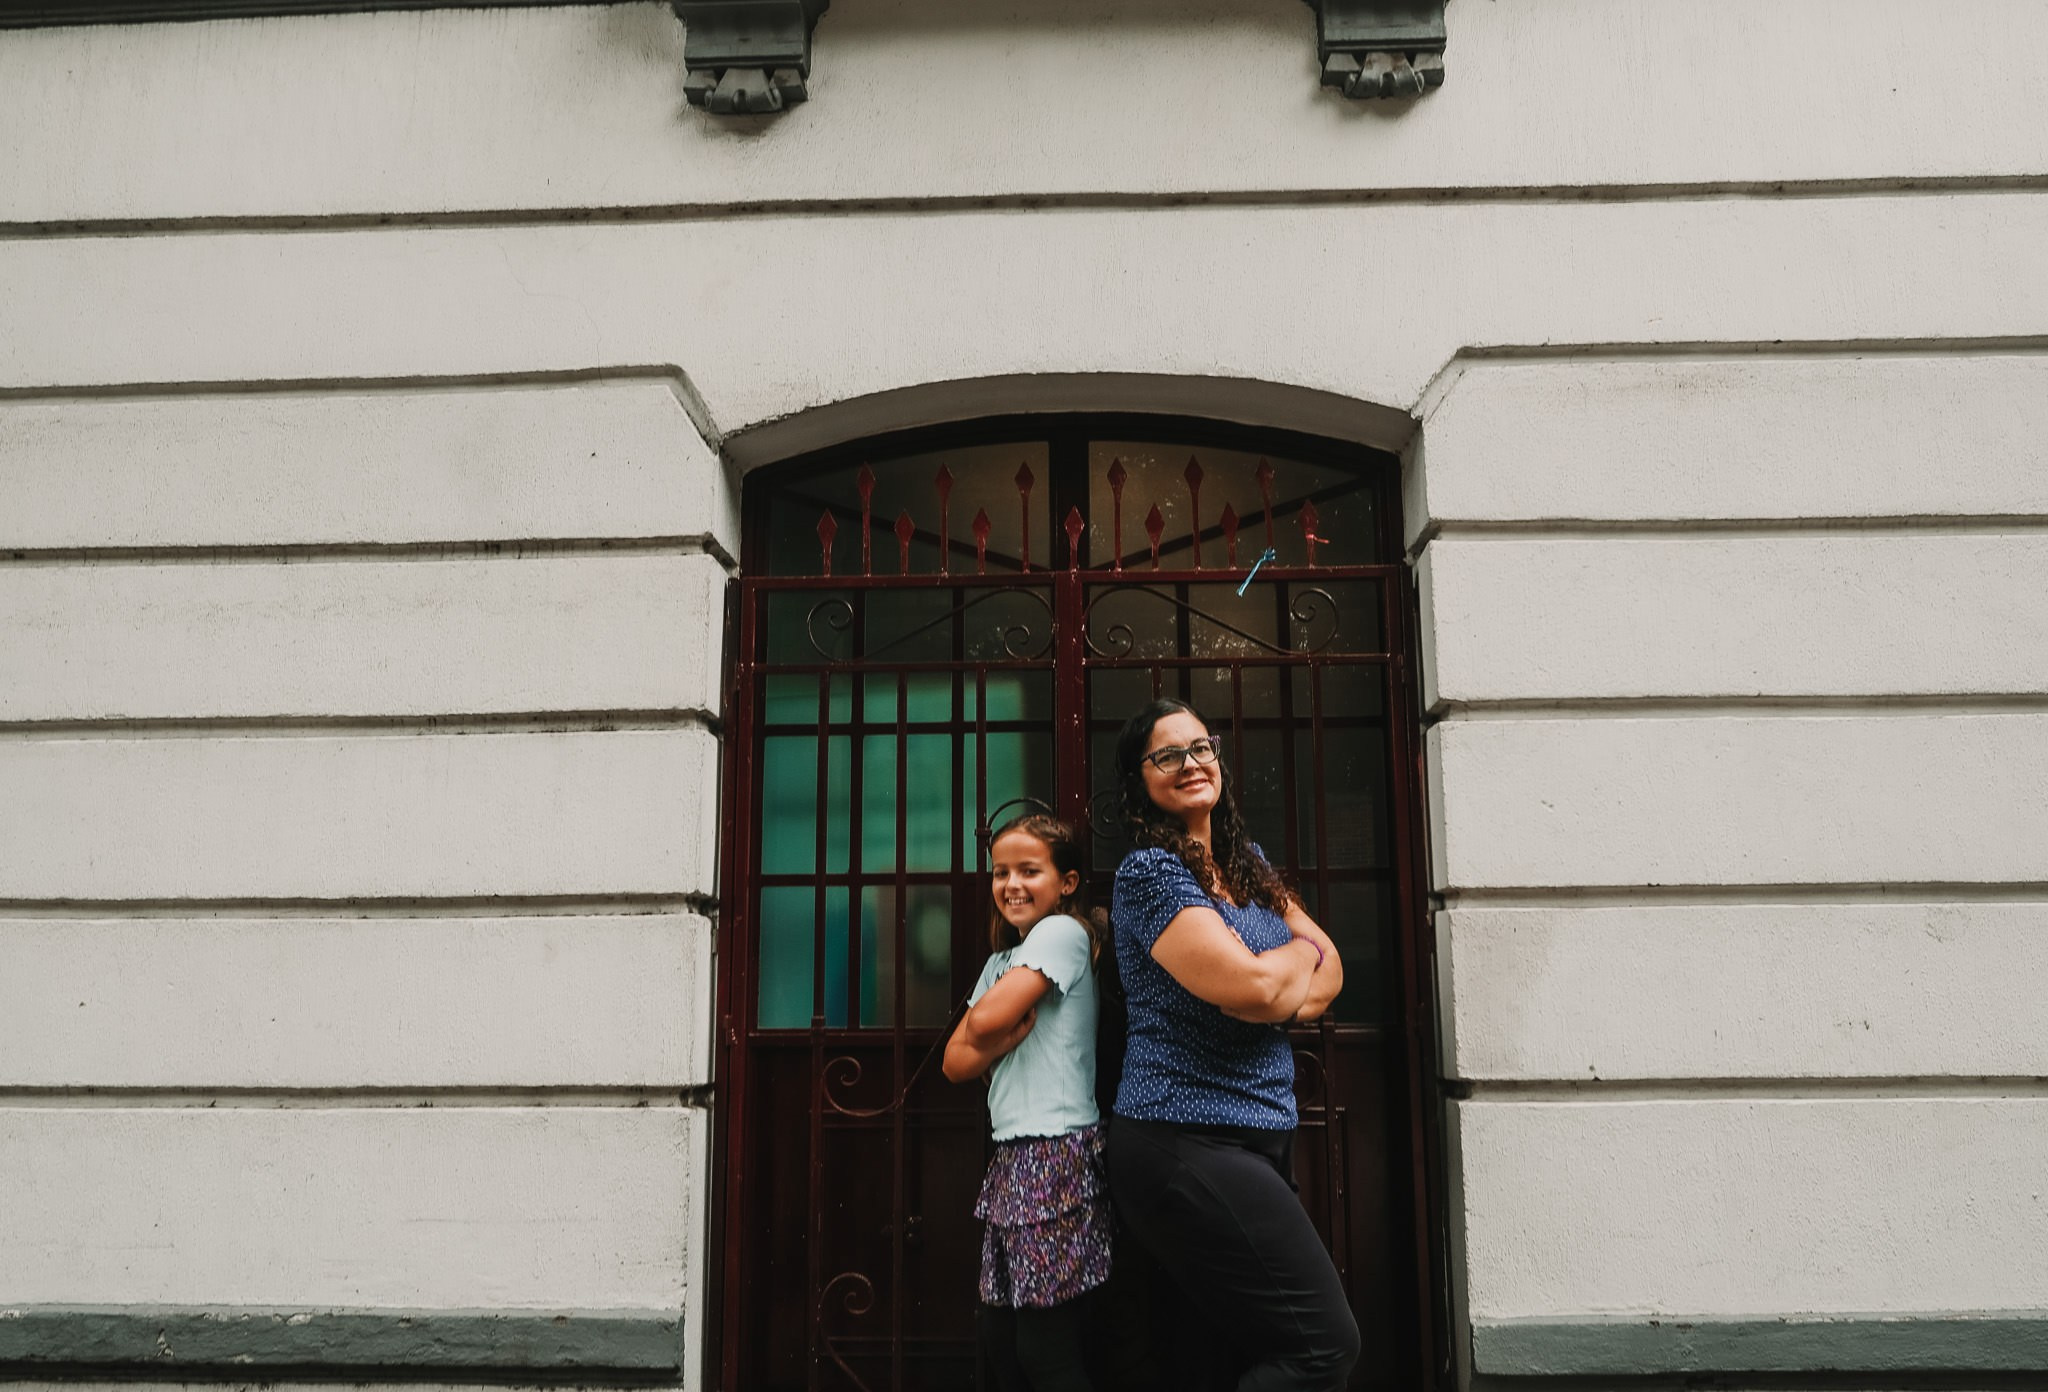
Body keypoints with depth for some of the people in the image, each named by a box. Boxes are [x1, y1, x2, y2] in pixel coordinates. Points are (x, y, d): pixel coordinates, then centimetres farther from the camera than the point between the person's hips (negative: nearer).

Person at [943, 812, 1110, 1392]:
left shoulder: (1063, 932, -7)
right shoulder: (1001, 960, 19)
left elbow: (986, 1019, -17)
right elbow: (956, 1062, 8)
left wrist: (995, 1020, 4)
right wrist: (1011, 1030, -8)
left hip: (1056, 1153, -9)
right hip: (1013, 1155, 9)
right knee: (998, 1341, 10)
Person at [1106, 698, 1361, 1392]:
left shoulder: (1248, 863, 15)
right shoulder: (1150, 872, -11)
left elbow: (1328, 970, 12)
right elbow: (1253, 988, -22)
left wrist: (1281, 990, -10)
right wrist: (1301, 952, 0)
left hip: (1261, 1136, 8)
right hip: (1185, 1144, -8)